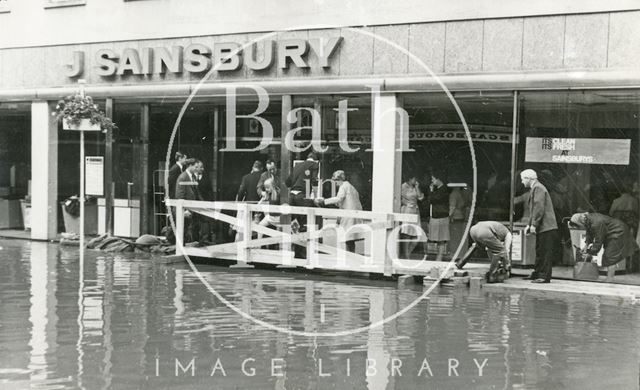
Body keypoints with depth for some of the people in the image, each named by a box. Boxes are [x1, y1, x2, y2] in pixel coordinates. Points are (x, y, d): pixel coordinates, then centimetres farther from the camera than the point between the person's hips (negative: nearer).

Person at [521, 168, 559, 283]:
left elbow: (539, 208, -20)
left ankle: (544, 276, -7)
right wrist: (529, 224, 18)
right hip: (542, 227, 11)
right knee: (540, 252, 16)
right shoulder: (534, 188, 21)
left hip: (546, 226, -11)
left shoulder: (538, 188, -12)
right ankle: (537, 274, 23)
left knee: (545, 252, -8)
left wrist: (533, 224, -20)